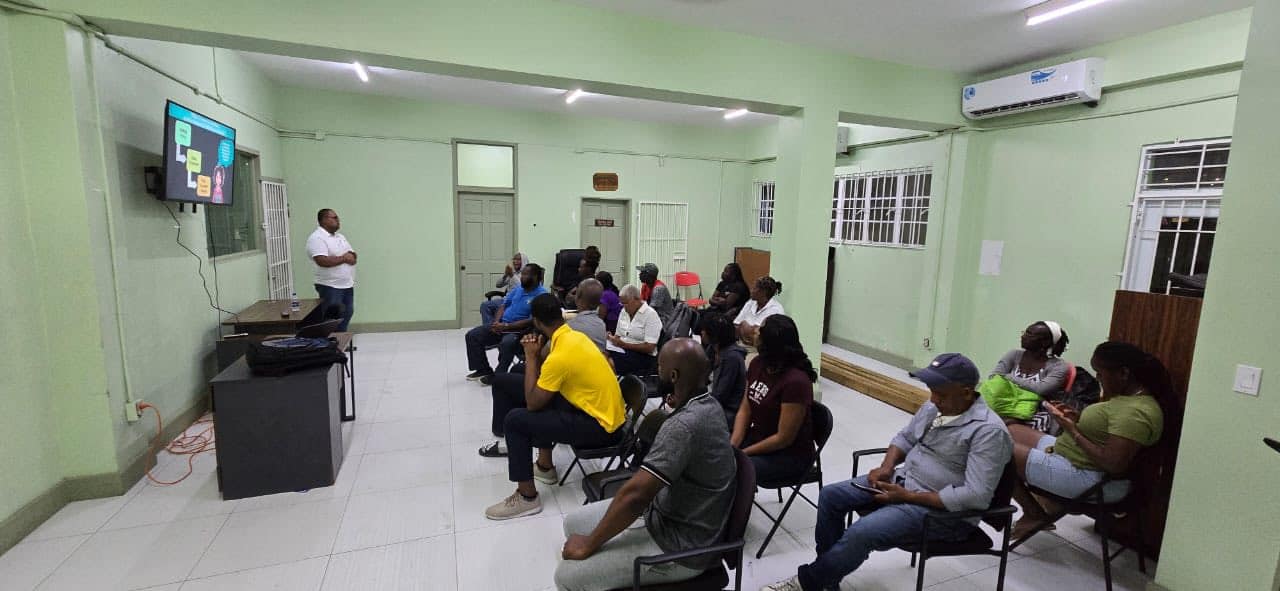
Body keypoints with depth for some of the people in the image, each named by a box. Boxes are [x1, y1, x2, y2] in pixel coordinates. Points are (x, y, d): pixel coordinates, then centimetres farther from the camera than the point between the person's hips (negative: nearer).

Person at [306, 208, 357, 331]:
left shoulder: (340, 237, 15)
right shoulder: (316, 238, -12)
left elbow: (352, 255, 14)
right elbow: (323, 261, -24)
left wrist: (351, 256, -10)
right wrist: (344, 258, -15)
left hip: (348, 285, 9)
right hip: (330, 287, -8)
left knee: (347, 315, 15)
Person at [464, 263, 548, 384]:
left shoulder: (541, 295, -14)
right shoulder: (518, 288, 10)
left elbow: (531, 321, -21)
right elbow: (504, 305, 15)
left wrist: (506, 326, -21)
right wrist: (496, 322, -5)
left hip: (520, 330, -8)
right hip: (502, 325, 8)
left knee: (507, 343, -38)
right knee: (472, 335, -1)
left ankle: (498, 375, -14)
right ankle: (484, 369, 10)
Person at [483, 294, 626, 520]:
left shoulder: (560, 355, -23)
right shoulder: (575, 336, 5)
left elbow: (532, 404, -14)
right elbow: (550, 377, 18)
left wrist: (531, 357, -9)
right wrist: (537, 354, 3)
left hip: (601, 427, -9)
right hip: (608, 413, 9)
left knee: (515, 420, -9)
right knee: (544, 396, 24)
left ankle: (527, 497, 3)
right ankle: (545, 467, 34)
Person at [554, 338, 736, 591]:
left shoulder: (684, 425, -32)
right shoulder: (707, 404, -1)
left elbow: (635, 494, -30)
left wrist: (589, 544, -16)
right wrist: (678, 405, 6)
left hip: (682, 545, -9)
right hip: (666, 513, 9)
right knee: (574, 522, 12)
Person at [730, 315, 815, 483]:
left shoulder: (796, 381, -25)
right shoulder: (757, 364, -2)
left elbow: (783, 439, -20)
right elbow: (744, 410, 2)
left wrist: (743, 453, -15)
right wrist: (732, 445, -11)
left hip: (790, 456, -7)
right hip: (756, 438, 7)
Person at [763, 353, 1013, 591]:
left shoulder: (988, 431, -21)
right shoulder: (934, 406, 3)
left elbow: (977, 496, -25)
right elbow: (905, 437, 17)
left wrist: (908, 497, -23)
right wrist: (886, 467, -4)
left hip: (944, 511, -8)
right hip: (901, 480, 9)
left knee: (861, 533, -25)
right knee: (830, 495, -1)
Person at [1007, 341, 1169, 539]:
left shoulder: (1135, 412, -25)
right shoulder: (1129, 395, 7)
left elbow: (1113, 464, -28)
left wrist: (1073, 431, -19)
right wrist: (1077, 418, 2)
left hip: (1082, 474, -11)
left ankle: (1035, 514, 7)